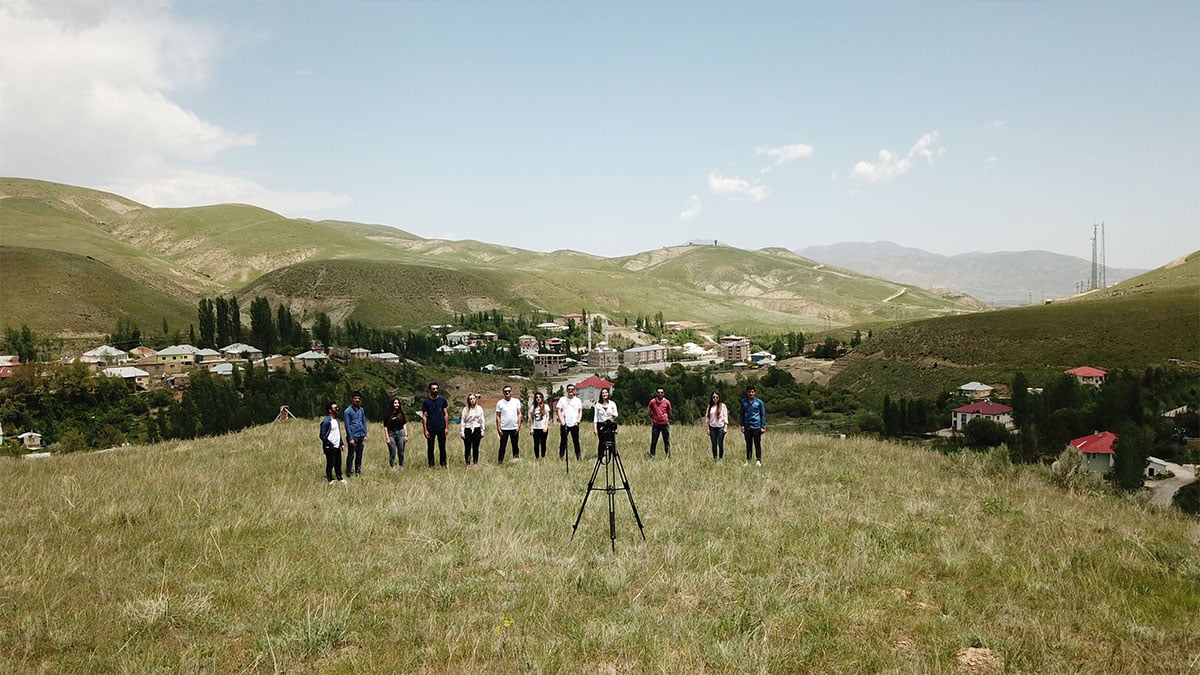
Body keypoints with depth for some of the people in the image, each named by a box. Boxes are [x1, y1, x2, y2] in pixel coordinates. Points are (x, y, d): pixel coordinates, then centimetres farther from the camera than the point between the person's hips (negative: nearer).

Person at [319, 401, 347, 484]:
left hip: (337, 447, 8)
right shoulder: (326, 421, -14)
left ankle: (340, 478, 24)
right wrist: (331, 445, -17)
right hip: (330, 448, -8)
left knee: (338, 464, 13)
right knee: (330, 464, 1)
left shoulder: (336, 420, 13)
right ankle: (330, 480, 12)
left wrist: (341, 444, 15)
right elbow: (322, 436, -16)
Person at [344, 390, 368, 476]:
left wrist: (365, 434, 8)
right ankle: (349, 472, 7)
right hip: (353, 436, -5)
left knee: (359, 455, 12)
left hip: (361, 436, 5)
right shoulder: (348, 411, -7)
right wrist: (350, 438, -11)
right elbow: (347, 425, -8)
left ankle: (358, 471, 21)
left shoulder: (361, 410, 9)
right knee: (351, 455, 0)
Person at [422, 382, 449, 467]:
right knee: (430, 447, 3)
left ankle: (443, 464, 11)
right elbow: (424, 416, 1)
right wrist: (425, 430, -6)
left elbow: (446, 414, 6)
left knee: (442, 447, 4)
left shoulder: (442, 400, 4)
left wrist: (446, 427, -1)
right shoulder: (426, 401, 1)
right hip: (430, 428, -1)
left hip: (441, 427, 1)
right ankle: (431, 464, 11)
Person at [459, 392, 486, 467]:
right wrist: (462, 432, -3)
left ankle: (475, 463, 13)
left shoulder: (479, 408, 4)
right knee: (467, 448, 0)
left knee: (476, 448, 4)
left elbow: (482, 420, 6)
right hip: (467, 430, 0)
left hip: (476, 430, 0)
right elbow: (462, 421, 2)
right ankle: (468, 464, 8)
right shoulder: (465, 409, 2)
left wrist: (482, 431, 3)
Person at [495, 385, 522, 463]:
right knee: (502, 446, 2)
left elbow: (519, 414, 4)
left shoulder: (516, 401, 4)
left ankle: (516, 459, 14)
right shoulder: (500, 403, 1)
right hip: (504, 429, -1)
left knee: (515, 446, 5)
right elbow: (498, 416, 2)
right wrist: (498, 428, -4)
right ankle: (500, 461, 7)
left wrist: (518, 426, -4)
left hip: (514, 428, 1)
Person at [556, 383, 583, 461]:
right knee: (563, 441, 1)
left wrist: (578, 420, -4)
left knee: (576, 441, 0)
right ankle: (561, 456, 5)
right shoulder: (562, 399, 6)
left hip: (574, 424, 1)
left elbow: (580, 411, 11)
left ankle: (579, 457, 3)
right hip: (564, 424, -1)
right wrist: (562, 421, -7)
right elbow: (559, 411, 3)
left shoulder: (578, 400, 9)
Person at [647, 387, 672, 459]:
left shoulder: (667, 402, -1)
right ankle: (651, 457, 8)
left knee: (667, 442, 5)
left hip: (665, 424, 1)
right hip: (656, 425, -1)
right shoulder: (652, 402, -3)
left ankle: (668, 457, 10)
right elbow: (649, 411, 13)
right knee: (653, 441, 2)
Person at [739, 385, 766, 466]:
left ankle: (758, 461, 7)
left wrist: (763, 427, -3)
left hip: (756, 427, -3)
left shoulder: (759, 402, 0)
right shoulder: (743, 402, 7)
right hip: (747, 427, 3)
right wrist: (742, 425, 4)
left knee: (757, 444, 1)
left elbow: (763, 414, 3)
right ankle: (748, 461, 15)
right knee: (748, 444, 9)